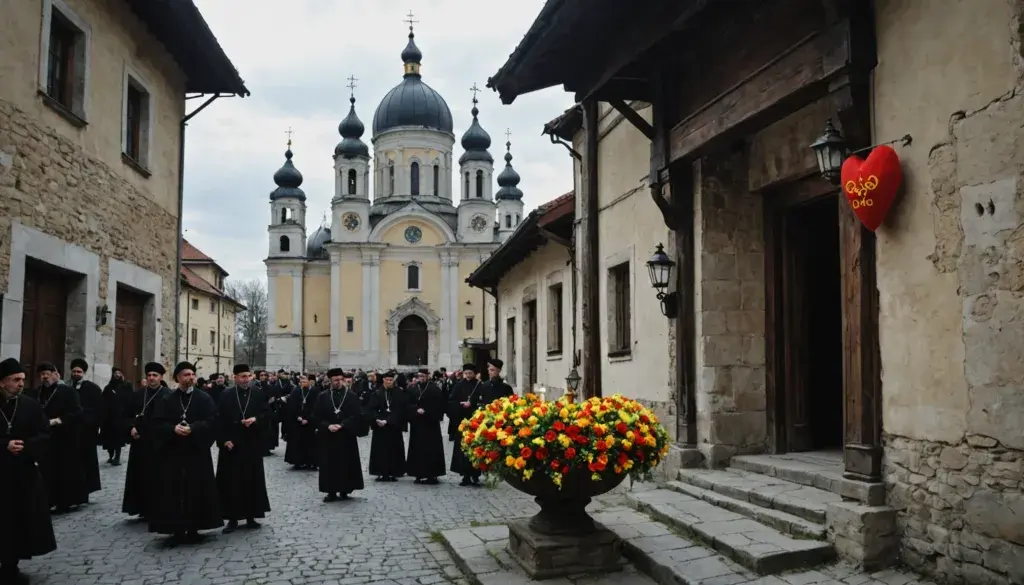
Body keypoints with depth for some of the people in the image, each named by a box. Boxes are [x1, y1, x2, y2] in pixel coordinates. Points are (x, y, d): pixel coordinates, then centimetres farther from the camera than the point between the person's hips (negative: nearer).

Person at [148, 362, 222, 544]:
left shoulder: (204, 398, 2)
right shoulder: (167, 399, 6)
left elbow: (212, 421, -6)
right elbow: (158, 423, 0)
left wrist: (192, 429, -19)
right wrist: (173, 429, -18)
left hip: (197, 451, -1)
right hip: (172, 452, 1)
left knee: (196, 490, 2)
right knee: (174, 491, 0)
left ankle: (193, 528, 13)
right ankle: (178, 530, 9)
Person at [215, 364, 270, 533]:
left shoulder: (259, 393, 3)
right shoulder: (226, 395, 1)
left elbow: (267, 412, 2)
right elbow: (220, 419, -2)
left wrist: (255, 419, -16)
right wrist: (224, 440, -10)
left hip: (252, 444, 1)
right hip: (232, 444, -1)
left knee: (252, 480, 5)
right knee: (231, 481, 1)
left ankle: (251, 517, 15)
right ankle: (232, 519, 9)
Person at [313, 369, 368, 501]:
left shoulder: (352, 396, -2)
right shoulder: (322, 396, 3)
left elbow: (357, 415, -7)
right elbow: (316, 416, 2)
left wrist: (341, 425, -16)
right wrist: (328, 426, -14)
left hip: (347, 436, -1)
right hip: (328, 436, 1)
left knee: (346, 464, 3)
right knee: (330, 464, 3)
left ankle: (344, 491, 13)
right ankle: (331, 492, 10)